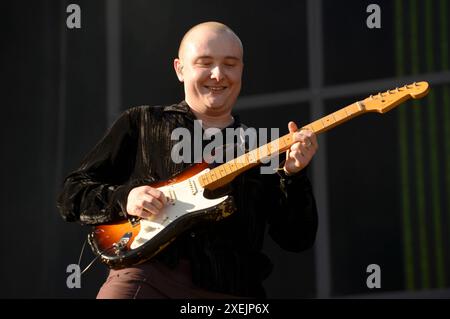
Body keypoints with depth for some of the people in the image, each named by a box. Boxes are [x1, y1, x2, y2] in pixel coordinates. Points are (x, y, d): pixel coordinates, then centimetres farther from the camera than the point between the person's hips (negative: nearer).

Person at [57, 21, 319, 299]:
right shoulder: (140, 123, 14)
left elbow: (298, 240, 9)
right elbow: (72, 194, 12)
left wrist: (294, 175, -6)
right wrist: (124, 198, -6)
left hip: (229, 290, 1)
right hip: (148, 274, -1)